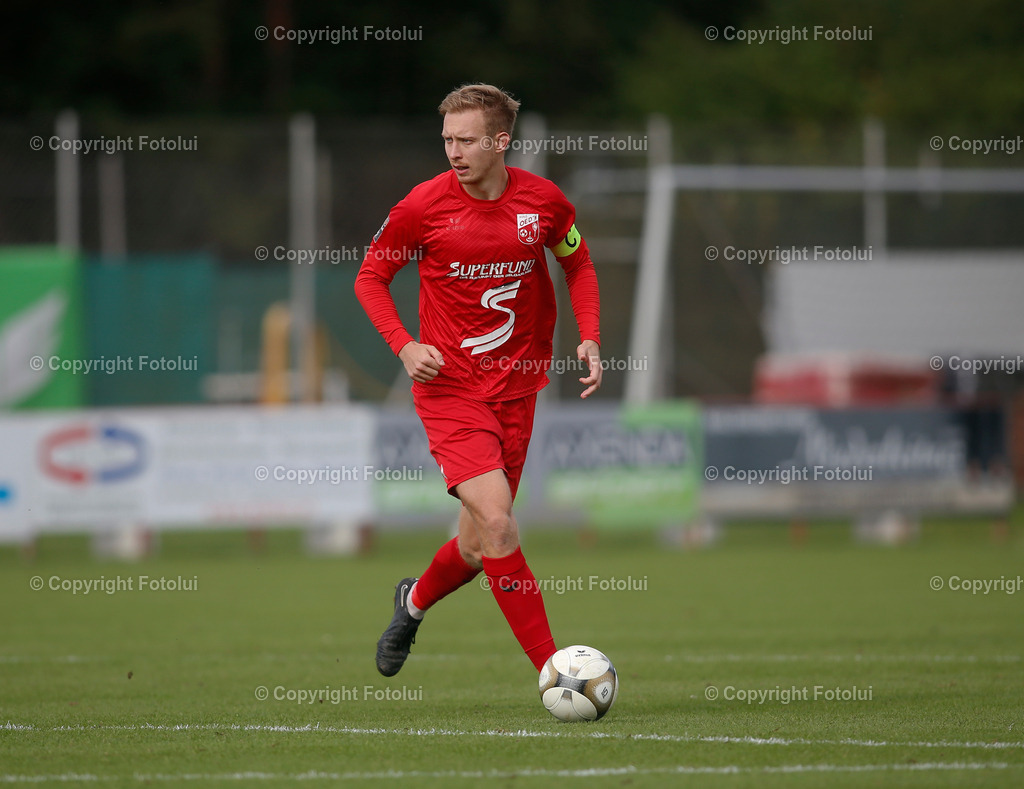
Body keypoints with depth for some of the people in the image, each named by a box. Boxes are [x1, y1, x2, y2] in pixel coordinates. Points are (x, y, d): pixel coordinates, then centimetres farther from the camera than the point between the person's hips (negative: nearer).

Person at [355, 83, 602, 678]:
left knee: (480, 548, 8)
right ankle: (552, 670, -14)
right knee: (497, 521, -21)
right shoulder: (424, 206, -9)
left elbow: (578, 264, 16)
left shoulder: (543, 200, -3)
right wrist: (404, 345, -11)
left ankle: (415, 602, 42)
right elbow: (370, 278, 4)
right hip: (450, 388, -3)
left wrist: (590, 339, 1)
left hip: (516, 389, 3)